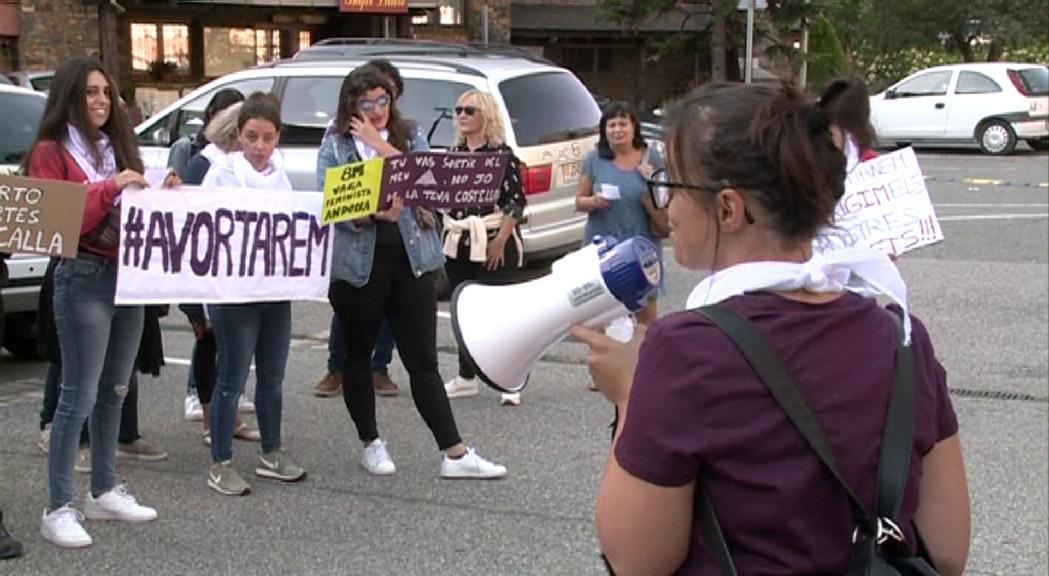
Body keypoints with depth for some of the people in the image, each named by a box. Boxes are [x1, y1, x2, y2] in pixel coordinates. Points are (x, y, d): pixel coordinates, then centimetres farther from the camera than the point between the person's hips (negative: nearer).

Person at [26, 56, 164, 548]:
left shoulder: (117, 148, 16)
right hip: (83, 278, -7)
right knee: (79, 397, -7)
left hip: (129, 274, 7)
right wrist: (108, 189, -21)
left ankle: (104, 492, 23)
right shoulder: (51, 152, -5)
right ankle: (58, 509, -2)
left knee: (114, 391, 13)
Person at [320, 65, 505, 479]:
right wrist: (374, 212, -27)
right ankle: (371, 444, 27)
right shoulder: (335, 147, 2)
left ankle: (454, 454, 1)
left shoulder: (410, 140, 10)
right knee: (358, 355, 11)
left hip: (411, 261, 1)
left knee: (423, 360, 1)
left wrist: (381, 145, -11)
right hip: (358, 264, -1)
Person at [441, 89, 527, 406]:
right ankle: (466, 377, 22)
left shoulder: (502, 154, -6)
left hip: (493, 242, -6)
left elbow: (516, 201, -9)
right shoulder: (452, 154, 11)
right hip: (458, 243, 6)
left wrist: (500, 240, -14)